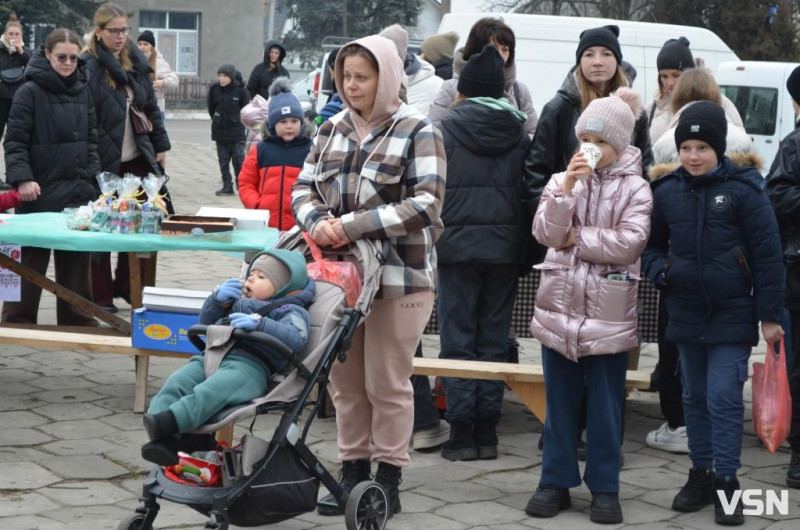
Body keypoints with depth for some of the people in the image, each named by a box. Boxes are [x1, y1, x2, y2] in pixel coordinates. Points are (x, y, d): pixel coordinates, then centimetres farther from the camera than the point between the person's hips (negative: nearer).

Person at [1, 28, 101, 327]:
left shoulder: (83, 92, 11)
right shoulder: (30, 92, -7)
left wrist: (94, 179, 9)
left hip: (78, 191, 5)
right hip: (42, 192, -5)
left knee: (76, 260, 9)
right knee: (31, 261, 1)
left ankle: (77, 320, 18)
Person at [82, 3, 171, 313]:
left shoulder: (136, 63, 9)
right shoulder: (87, 67, -11)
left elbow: (151, 108, 16)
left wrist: (160, 146, 14)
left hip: (137, 158, 6)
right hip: (104, 161, -5)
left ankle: (126, 284, 23)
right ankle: (101, 296, 12)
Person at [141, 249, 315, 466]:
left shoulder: (289, 310, 11)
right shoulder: (238, 302, 37)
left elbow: (297, 339, -10)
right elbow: (206, 322, 40)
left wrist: (259, 323, -19)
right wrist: (218, 299, 21)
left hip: (249, 365, -7)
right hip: (210, 357, 7)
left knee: (210, 391, -36)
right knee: (176, 383, -21)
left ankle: (169, 421, -57)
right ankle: (162, 439, -38)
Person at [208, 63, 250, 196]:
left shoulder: (240, 90, -9)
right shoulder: (214, 89, -2)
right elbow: (211, 107, 12)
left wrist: (238, 121, 1)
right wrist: (217, 119, 9)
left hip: (237, 132, -3)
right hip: (220, 131, 3)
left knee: (239, 159, -2)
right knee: (223, 160, 7)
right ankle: (227, 186, 13)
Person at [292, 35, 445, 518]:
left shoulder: (417, 131, -7)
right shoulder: (333, 129, 9)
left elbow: (426, 203, -18)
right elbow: (304, 189, 9)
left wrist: (354, 226, -24)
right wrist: (318, 222, -15)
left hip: (399, 277, -5)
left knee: (387, 383, 3)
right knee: (346, 380, 11)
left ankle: (389, 481, 14)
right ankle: (353, 472, 23)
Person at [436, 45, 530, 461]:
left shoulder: (447, 128, -4)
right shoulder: (519, 132, 4)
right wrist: (524, 245, 14)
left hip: (458, 245, -3)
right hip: (505, 247, 3)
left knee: (458, 339, 3)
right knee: (494, 340, 9)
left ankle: (462, 431, 2)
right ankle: (487, 430, 11)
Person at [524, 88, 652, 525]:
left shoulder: (635, 188, -1)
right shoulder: (562, 180, 7)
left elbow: (628, 244, -13)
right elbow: (544, 232, -7)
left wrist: (575, 238, -8)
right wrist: (568, 186, -16)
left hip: (609, 312, -2)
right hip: (560, 306, 3)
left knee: (605, 404, 4)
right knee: (560, 402, 10)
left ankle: (605, 488, 14)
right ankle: (556, 481, 19)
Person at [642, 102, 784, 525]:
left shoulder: (743, 189, -10)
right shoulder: (666, 192, 1)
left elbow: (767, 254, -7)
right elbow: (651, 245, 15)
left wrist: (769, 315, -9)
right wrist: (659, 269, -7)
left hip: (732, 315, -4)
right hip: (686, 313, 4)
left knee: (724, 399, -5)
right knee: (695, 398, 14)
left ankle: (726, 482, 3)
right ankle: (701, 474, 25)